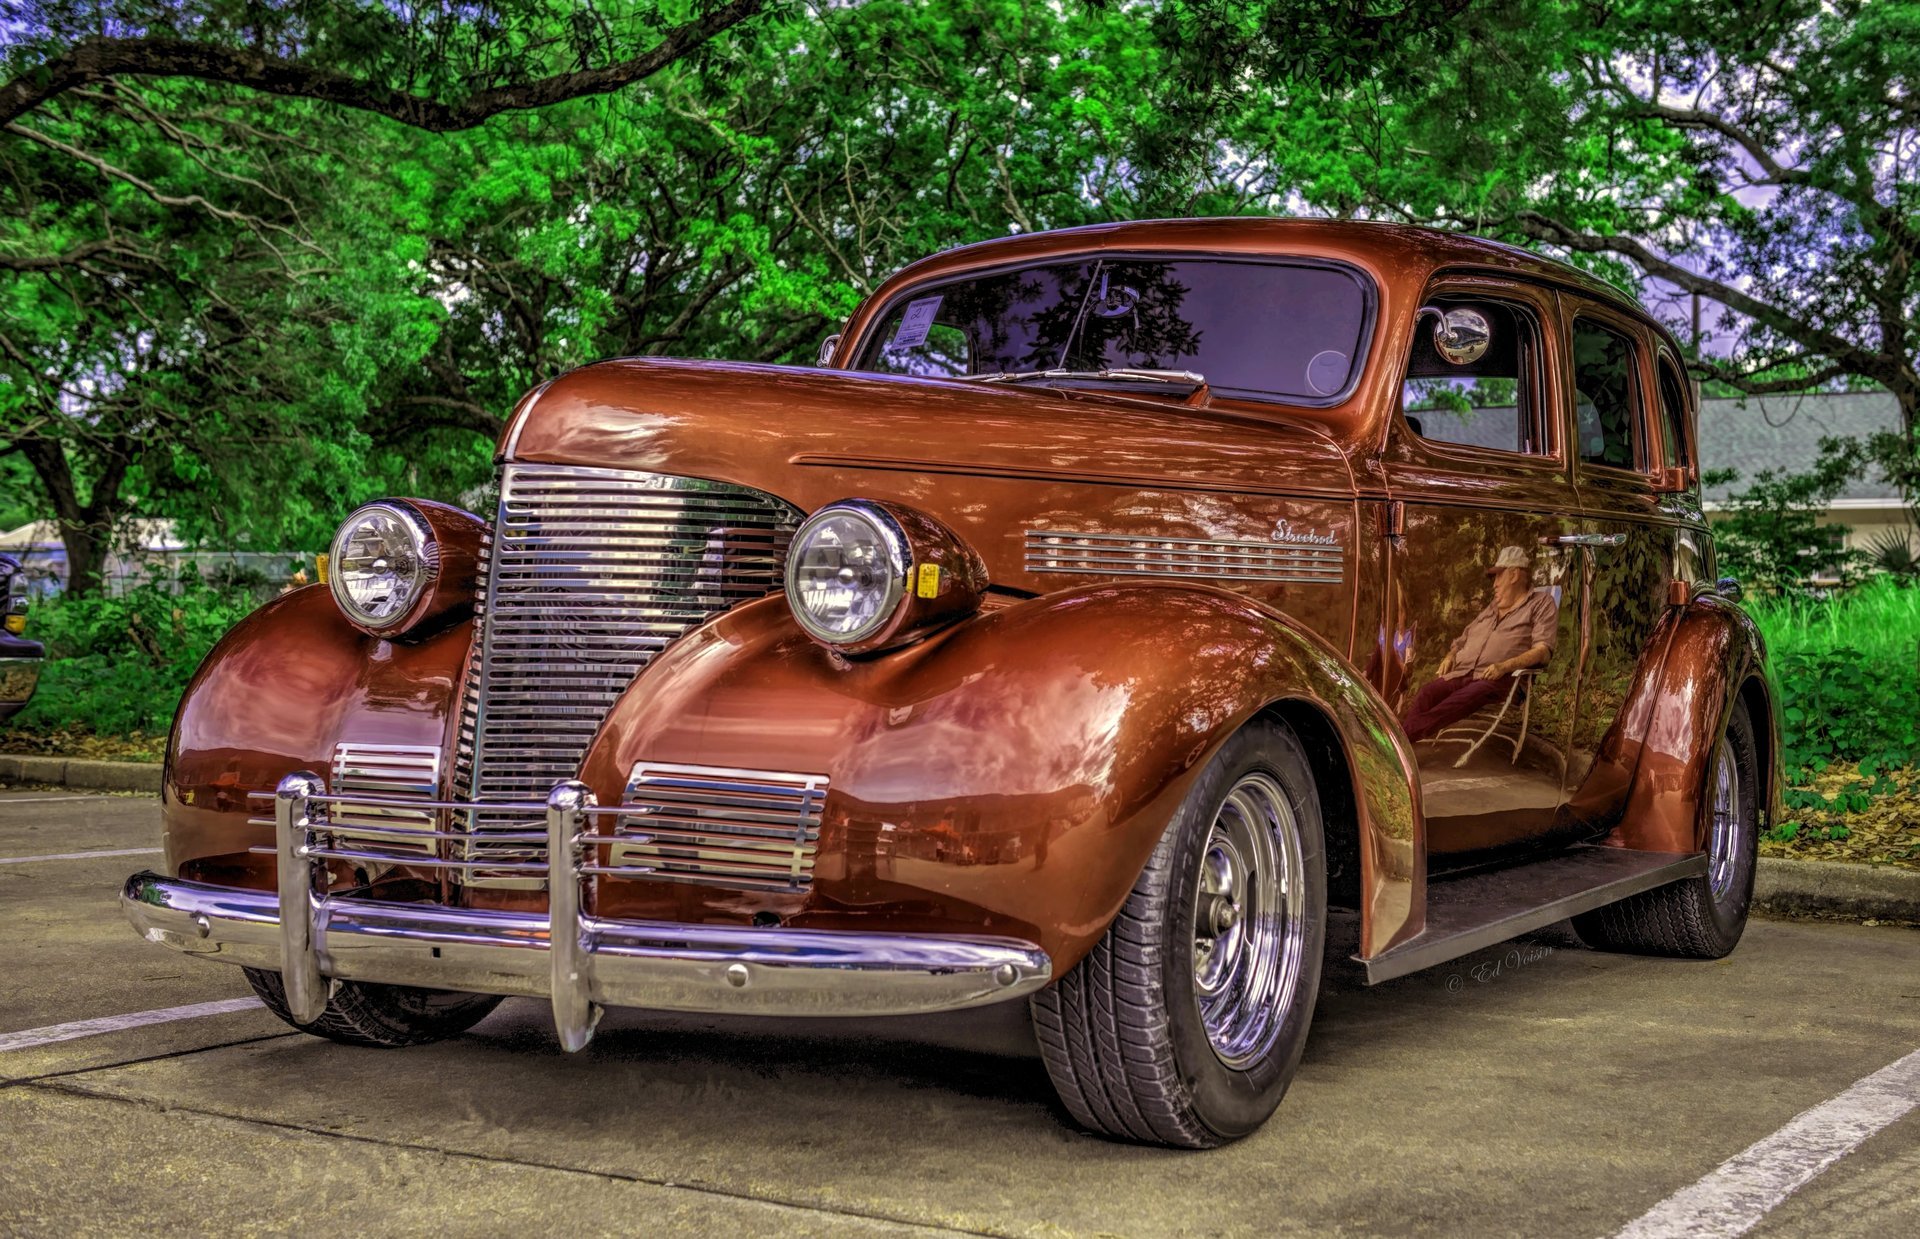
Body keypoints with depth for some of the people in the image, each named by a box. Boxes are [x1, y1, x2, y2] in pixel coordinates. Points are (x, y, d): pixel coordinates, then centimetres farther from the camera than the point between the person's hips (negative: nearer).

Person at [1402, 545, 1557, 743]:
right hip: (1460, 674, 6)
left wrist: (1505, 666, -17)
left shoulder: (1541, 602, 12)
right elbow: (1462, 641, 35)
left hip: (1497, 680, -6)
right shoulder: (1491, 608, 33)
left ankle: (1402, 736, -55)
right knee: (1428, 694, -28)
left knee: (1464, 699, -37)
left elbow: (1543, 651, -2)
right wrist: (1450, 656, 10)